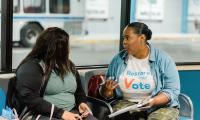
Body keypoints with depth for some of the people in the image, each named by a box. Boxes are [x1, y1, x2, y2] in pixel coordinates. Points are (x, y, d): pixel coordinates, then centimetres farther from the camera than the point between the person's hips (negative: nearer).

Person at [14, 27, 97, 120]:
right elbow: (28, 98, -17)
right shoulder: (31, 66, -6)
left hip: (71, 112, 6)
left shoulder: (68, 65, 17)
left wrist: (81, 103, 5)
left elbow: (79, 90, 28)